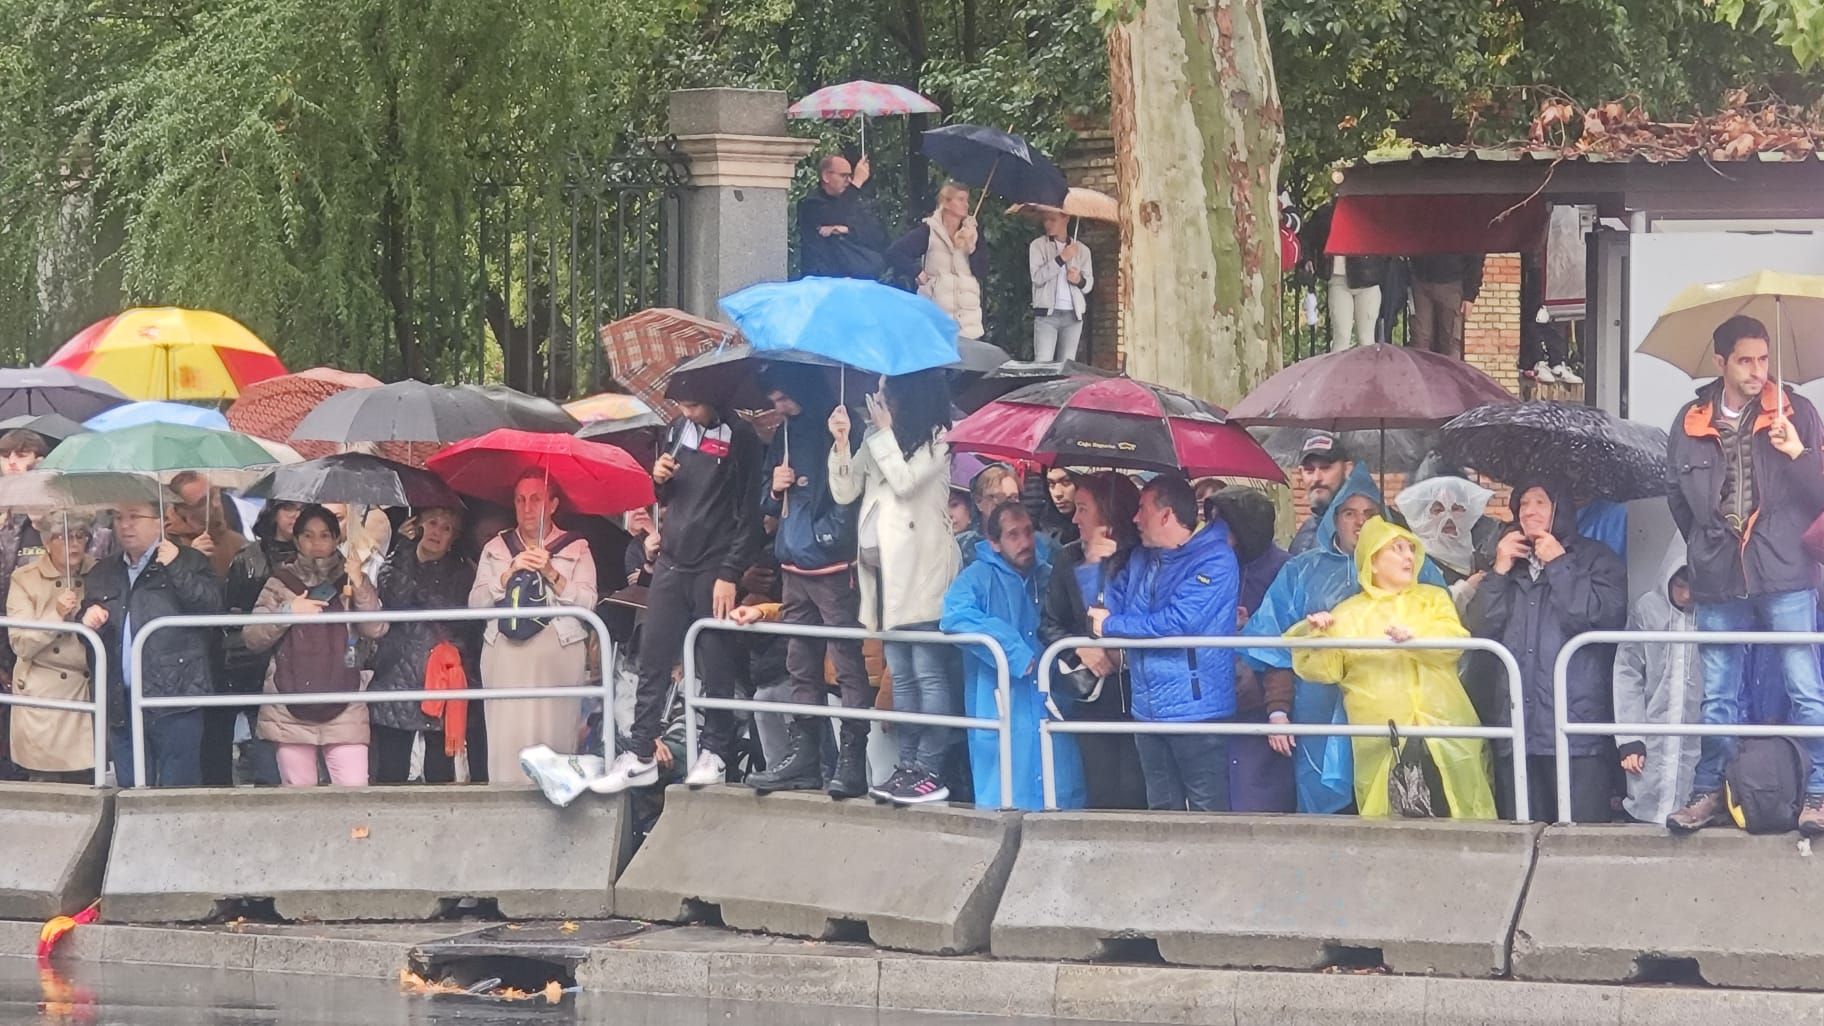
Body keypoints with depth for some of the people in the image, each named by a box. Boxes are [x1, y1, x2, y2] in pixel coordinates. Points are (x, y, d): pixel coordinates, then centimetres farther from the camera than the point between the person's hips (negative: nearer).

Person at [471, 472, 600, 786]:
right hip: (506, 652, 1)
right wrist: (510, 573, -7)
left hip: (560, 653, -1)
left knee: (553, 735, -11)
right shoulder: (496, 549, 17)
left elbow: (588, 603, -2)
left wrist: (552, 574, -12)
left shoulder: (576, 549, 11)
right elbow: (476, 602, 5)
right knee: (507, 738, -9)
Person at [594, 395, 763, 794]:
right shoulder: (679, 430, 12)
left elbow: (748, 513, -9)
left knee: (715, 667, -2)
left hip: (714, 570, -6)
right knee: (652, 661, 2)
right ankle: (641, 756, 4)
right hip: (671, 564, 6)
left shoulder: (738, 438, -6)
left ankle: (714, 754, 7)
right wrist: (660, 480, 0)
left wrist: (730, 574, -15)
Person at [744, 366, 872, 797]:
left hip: (834, 568, -8)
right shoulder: (785, 437, 17)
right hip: (794, 567, 8)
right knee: (801, 668, 11)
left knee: (848, 664, -8)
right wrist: (774, 489, 3)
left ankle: (853, 759, -10)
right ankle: (803, 756, 15)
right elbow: (767, 507, 23)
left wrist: (835, 535, -15)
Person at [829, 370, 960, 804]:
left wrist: (884, 432, -7)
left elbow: (905, 481, -16)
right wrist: (841, 442, 0)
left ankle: (931, 771, -11)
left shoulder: (936, 440, -2)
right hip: (884, 569, 8)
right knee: (901, 677, 9)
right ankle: (908, 766, 12)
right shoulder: (877, 442, 16)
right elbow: (844, 491, 13)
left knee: (928, 674, -9)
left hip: (921, 571, -8)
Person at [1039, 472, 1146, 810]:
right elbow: (1049, 624, 9)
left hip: (1135, 689, -4)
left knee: (1134, 793, -8)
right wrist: (1081, 648, -8)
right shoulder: (1069, 559, 10)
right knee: (1101, 793, 3)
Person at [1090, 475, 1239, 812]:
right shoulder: (1141, 561, 14)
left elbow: (1177, 622, -21)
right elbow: (1109, 605, 14)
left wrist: (1111, 626, -11)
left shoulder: (1214, 561, -12)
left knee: (1209, 816, -6)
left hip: (1196, 707, -8)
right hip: (1150, 710, 8)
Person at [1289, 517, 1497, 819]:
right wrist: (1316, 636, -13)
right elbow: (1325, 669, 7)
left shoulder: (1433, 599, 17)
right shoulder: (1349, 613, 15)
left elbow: (1453, 639, -3)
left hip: (1443, 735, 1)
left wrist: (1415, 636, -22)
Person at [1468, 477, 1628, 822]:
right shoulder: (1511, 566, 22)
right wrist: (1500, 571, 3)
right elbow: (1480, 630, 11)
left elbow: (1601, 618, -12)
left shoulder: (1596, 560, 7)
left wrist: (1558, 565, -4)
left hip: (1576, 728, -5)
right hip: (1518, 729, 5)